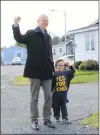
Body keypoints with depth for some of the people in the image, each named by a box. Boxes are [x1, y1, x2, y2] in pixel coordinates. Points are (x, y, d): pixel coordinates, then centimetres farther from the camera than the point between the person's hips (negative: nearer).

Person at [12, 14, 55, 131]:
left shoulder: (48, 36, 15)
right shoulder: (31, 33, 0)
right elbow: (19, 38, -16)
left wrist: (52, 68, 14)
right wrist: (16, 25, -28)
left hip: (46, 71, 5)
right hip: (35, 70, -5)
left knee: (48, 96, 8)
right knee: (34, 97, 5)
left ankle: (47, 119, 21)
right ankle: (34, 120, 16)